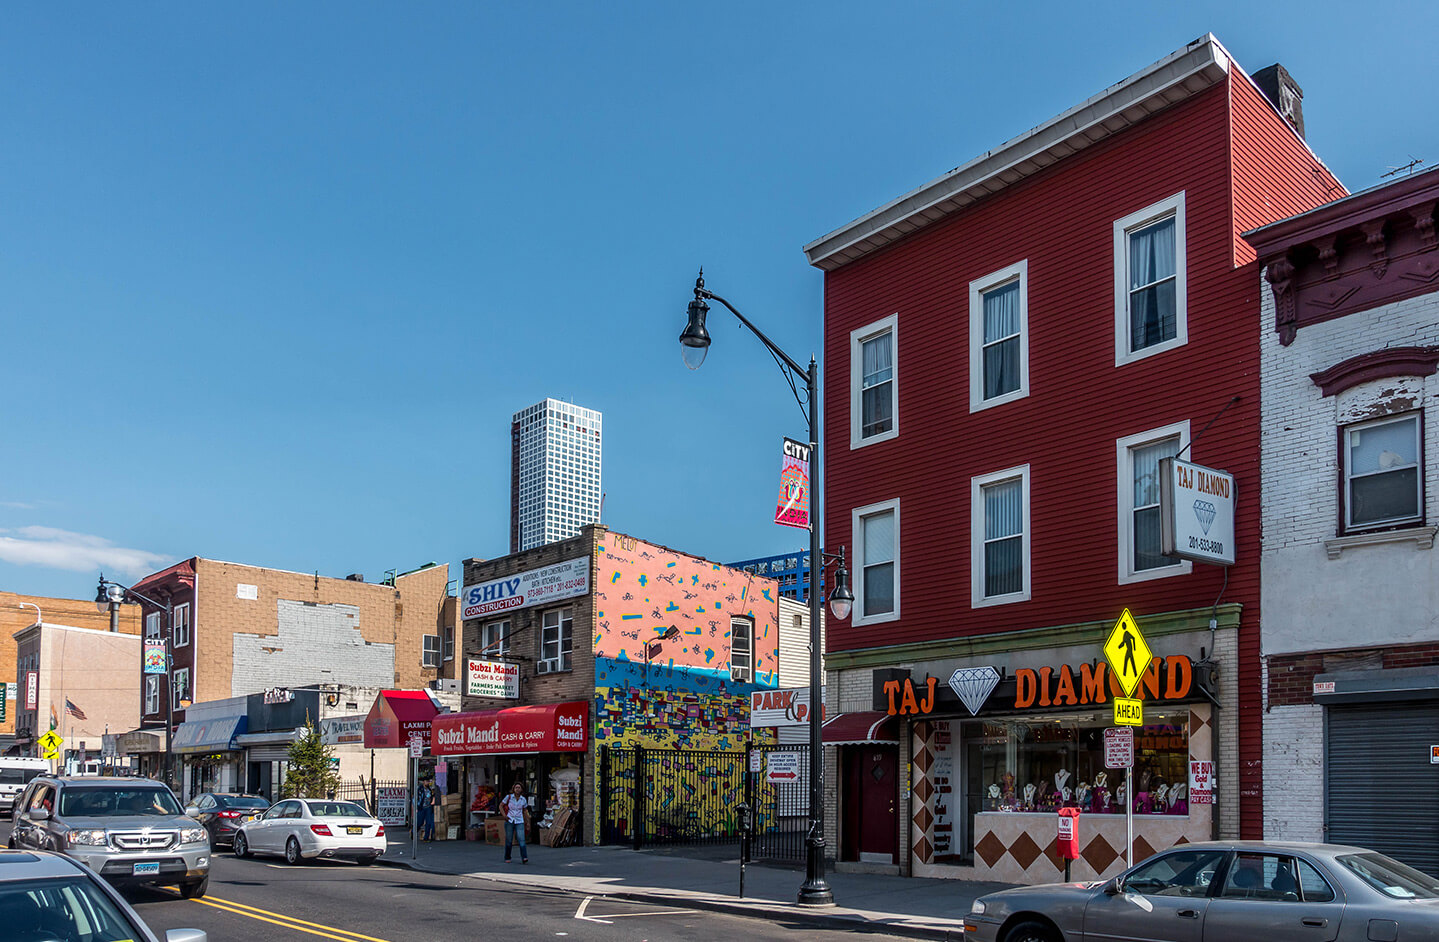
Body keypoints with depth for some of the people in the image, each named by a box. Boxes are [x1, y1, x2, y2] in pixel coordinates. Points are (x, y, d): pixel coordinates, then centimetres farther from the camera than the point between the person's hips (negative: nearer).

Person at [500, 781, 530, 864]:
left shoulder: (524, 800, 3)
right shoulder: (509, 797, -4)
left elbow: (525, 811, 15)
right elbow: (501, 806, 4)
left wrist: (527, 822, 14)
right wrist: (504, 816, -9)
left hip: (519, 822, 1)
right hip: (509, 821, -1)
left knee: (521, 839, -14)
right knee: (509, 841, 3)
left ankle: (524, 858, -21)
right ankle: (507, 858, 19)